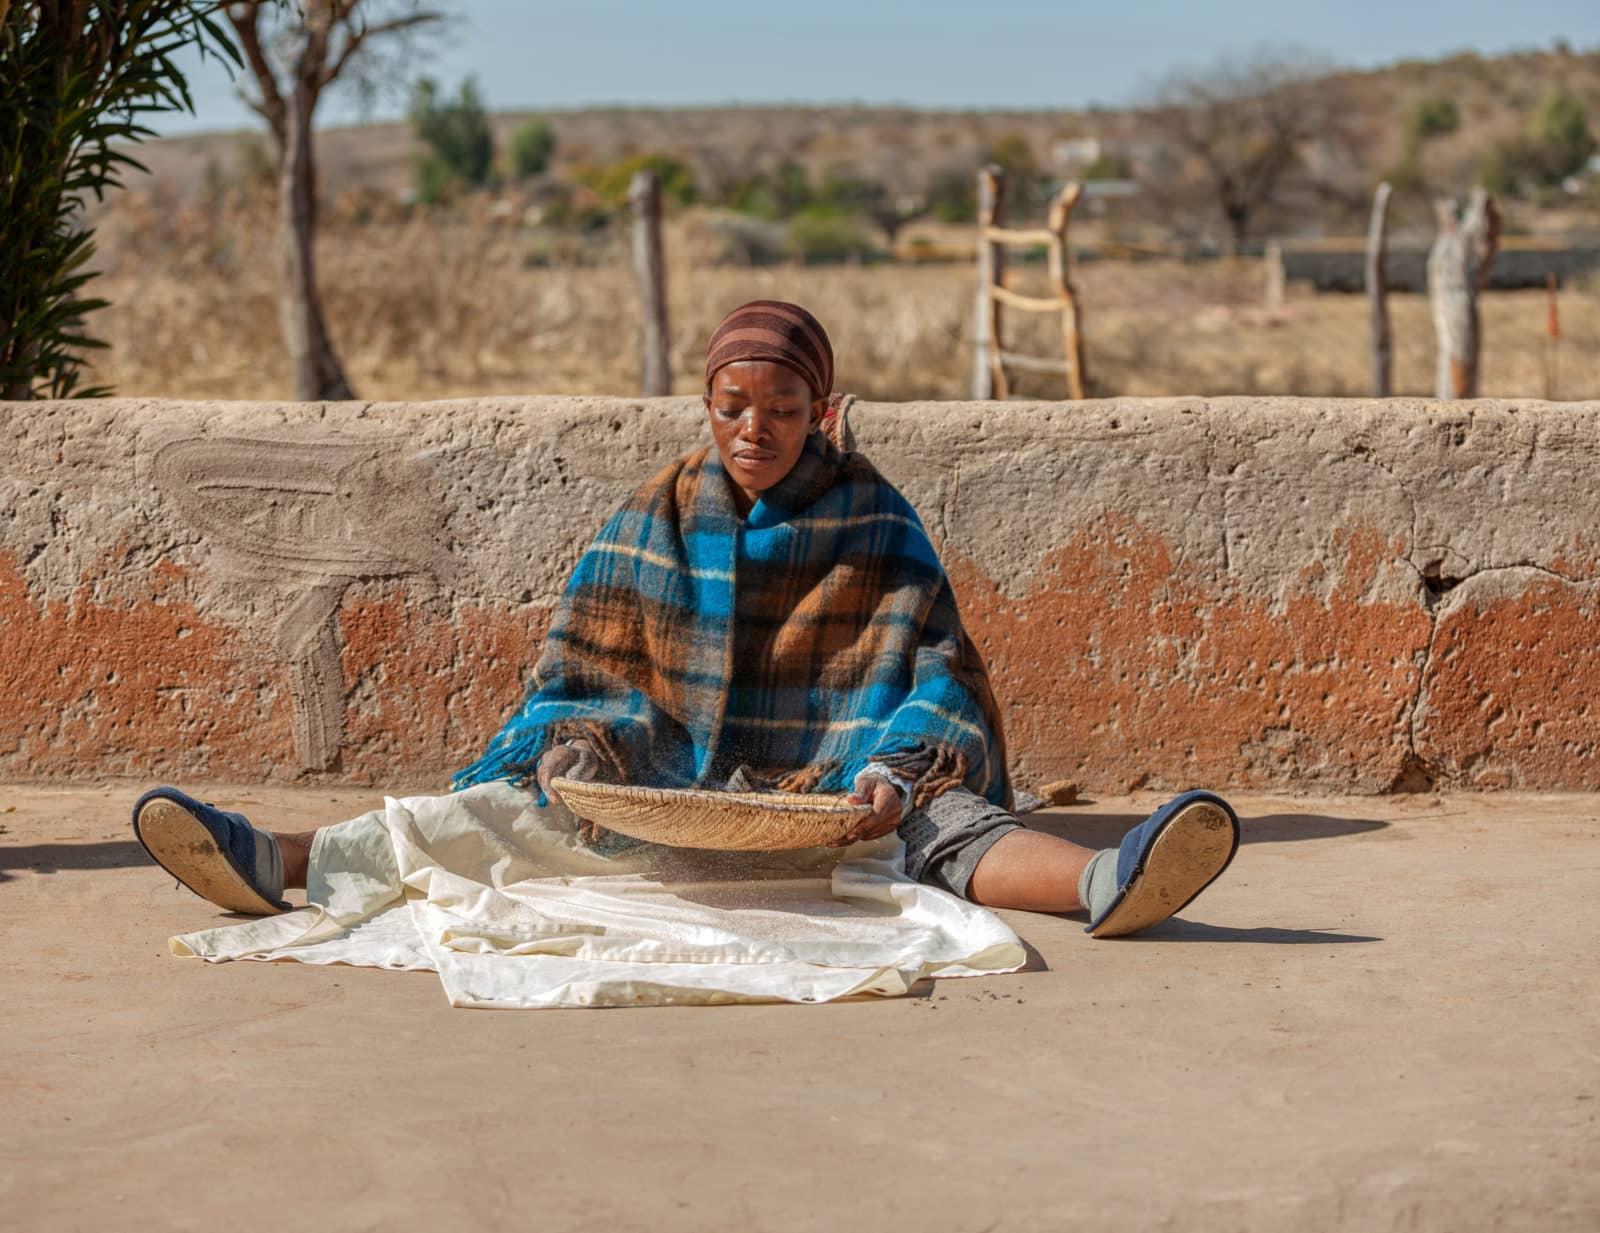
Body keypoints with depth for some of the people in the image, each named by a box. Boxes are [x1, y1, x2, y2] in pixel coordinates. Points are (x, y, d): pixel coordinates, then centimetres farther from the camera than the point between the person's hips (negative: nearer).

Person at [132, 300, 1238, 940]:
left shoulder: (875, 523, 4)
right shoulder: (649, 525, 9)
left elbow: (934, 669, -5)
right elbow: (585, 684, 7)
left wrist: (890, 774, -27)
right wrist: (566, 755, -17)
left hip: (827, 792, -2)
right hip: (664, 792, 2)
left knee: (944, 814, -33)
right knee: (498, 805, -19)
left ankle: (1103, 882, -63)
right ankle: (275, 860, -35)